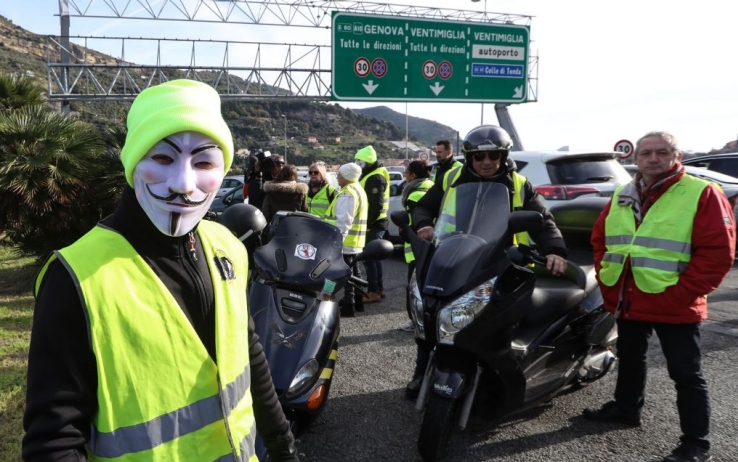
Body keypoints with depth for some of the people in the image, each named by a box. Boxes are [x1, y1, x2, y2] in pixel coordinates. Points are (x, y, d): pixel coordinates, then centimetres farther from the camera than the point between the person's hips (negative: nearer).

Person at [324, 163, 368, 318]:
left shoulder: (347, 193, -17)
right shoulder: (359, 190, 17)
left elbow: (343, 220, -26)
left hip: (346, 240, -11)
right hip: (356, 240, 11)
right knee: (354, 271, 18)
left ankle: (348, 305, -6)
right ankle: (357, 301, 27)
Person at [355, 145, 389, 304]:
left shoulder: (375, 178, -16)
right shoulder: (372, 175, 18)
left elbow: (376, 205, -23)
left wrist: (368, 223, -21)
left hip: (373, 224, -11)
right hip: (375, 222, 11)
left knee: (369, 257, -8)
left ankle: (373, 292, -4)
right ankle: (379, 288, 23)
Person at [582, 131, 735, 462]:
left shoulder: (702, 193, -9)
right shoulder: (621, 197, 10)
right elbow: (600, 240, 17)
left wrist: (682, 293, -19)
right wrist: (607, 283, 6)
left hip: (674, 305, -6)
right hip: (627, 301, 6)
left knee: (686, 374, 4)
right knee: (629, 360, 23)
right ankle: (626, 408, 43)